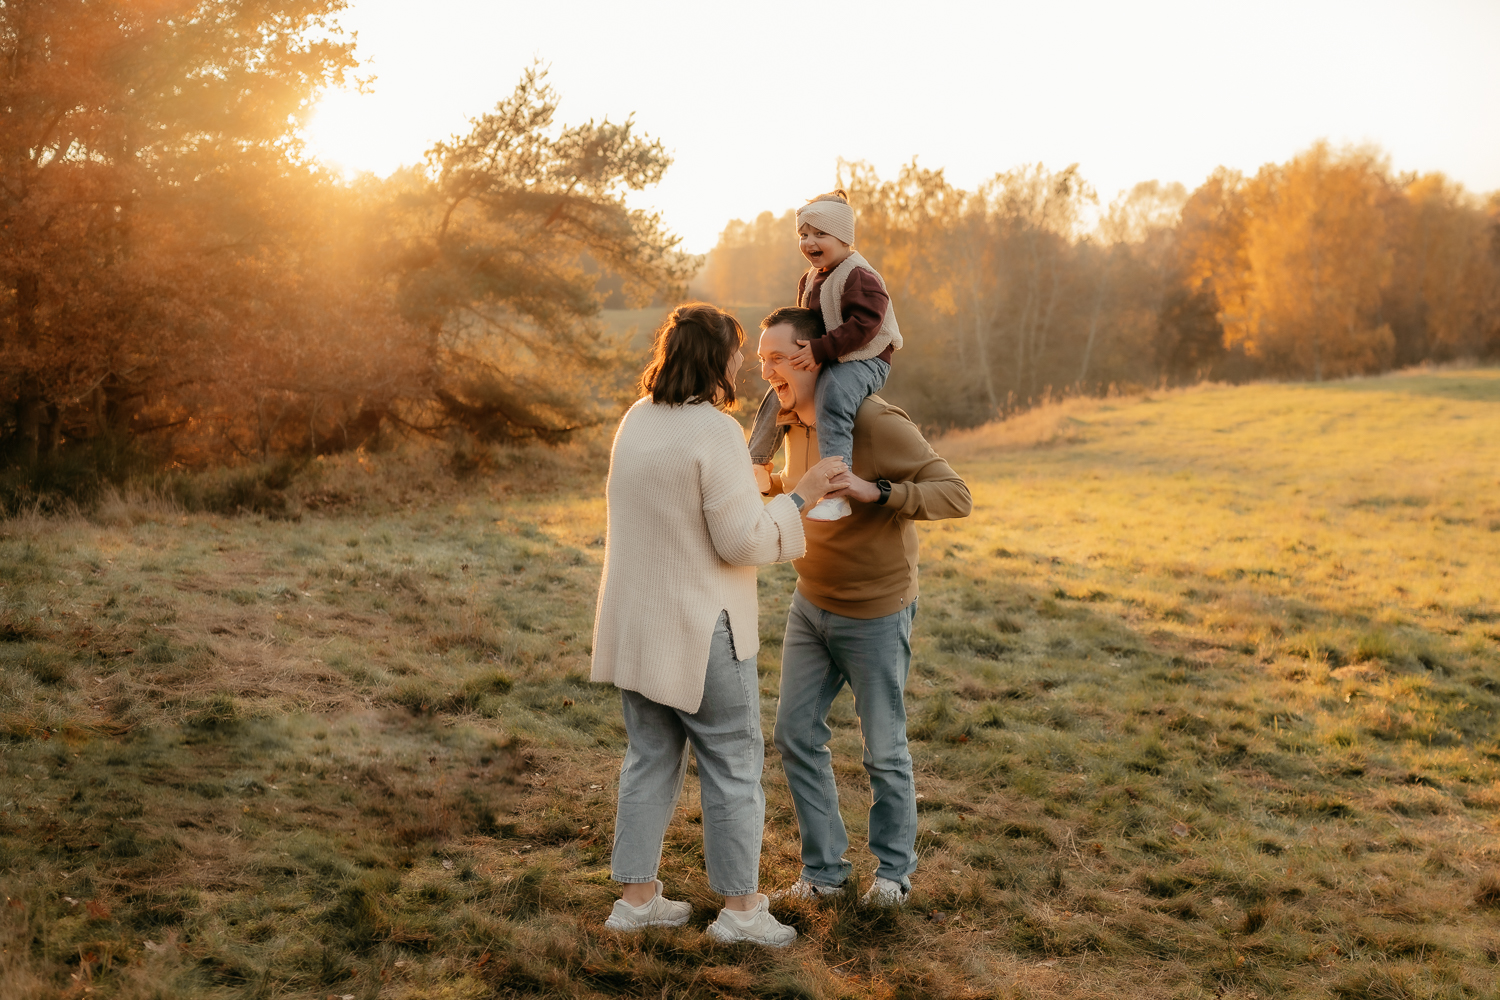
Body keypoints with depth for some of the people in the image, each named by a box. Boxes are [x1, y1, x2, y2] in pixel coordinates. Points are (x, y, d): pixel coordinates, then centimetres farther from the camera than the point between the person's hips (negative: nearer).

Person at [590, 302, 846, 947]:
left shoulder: (637, 420, 7)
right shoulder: (715, 432, -19)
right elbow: (744, 540, -19)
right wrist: (800, 497, -7)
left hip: (634, 625, 8)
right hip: (699, 629, -8)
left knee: (650, 758, 16)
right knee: (733, 762, 5)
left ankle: (636, 897, 22)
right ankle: (739, 907, 13)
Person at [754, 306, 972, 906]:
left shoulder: (878, 423, -22)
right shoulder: (795, 422, 2)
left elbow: (956, 496, -26)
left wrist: (876, 492, -37)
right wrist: (769, 482, 8)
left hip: (875, 614, -7)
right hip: (810, 604, 7)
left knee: (883, 752, 6)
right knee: (796, 734, 6)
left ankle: (894, 868, 27)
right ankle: (824, 869, 20)